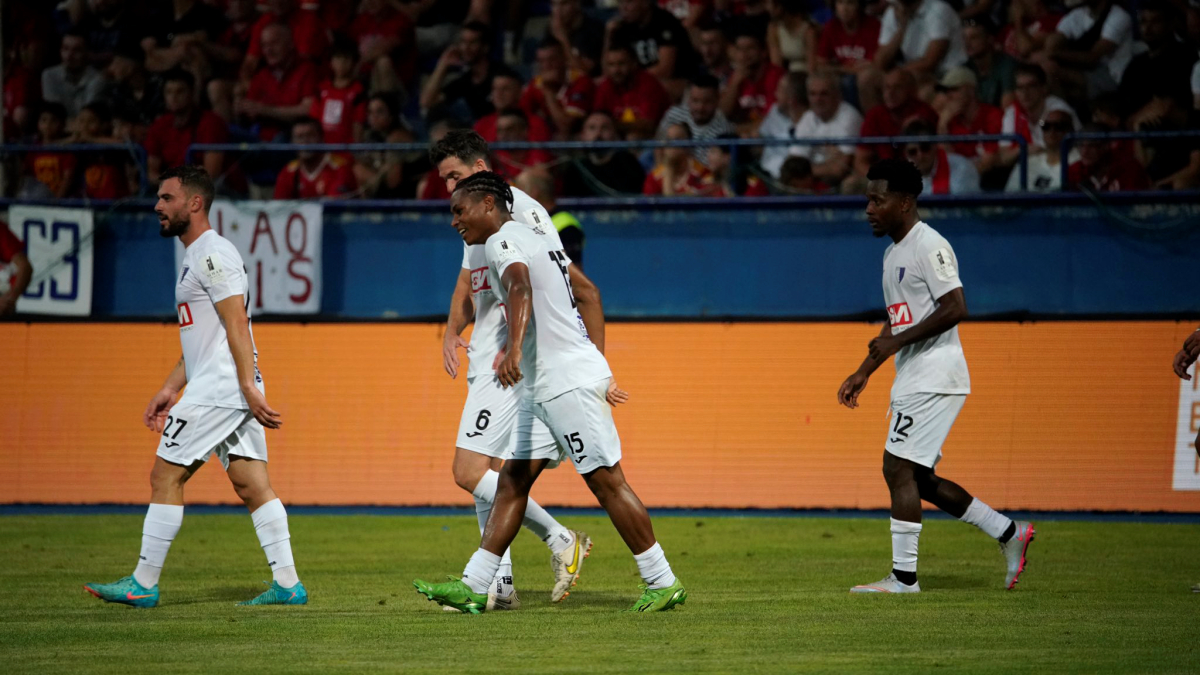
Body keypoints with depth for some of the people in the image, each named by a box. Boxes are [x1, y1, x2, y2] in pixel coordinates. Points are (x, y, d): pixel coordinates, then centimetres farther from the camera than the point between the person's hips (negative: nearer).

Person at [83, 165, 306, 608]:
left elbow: (237, 324, -19)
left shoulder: (212, 254, -12)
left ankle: (143, 584, -1)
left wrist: (249, 387, -24)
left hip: (219, 388, -10)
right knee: (252, 485, 5)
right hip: (220, 388, 10)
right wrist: (170, 389, 25)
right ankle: (287, 584, 2)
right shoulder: (198, 256, 21)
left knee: (165, 475, -5)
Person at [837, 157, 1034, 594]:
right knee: (917, 477, 11)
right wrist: (864, 372, 23)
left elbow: (955, 309, -22)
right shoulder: (894, 252, 18)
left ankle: (904, 577, -8)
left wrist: (898, 341, -22)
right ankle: (1009, 532, 19)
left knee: (899, 469, -12)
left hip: (934, 374, -10)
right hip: (912, 379, 10)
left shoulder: (929, 246, -13)